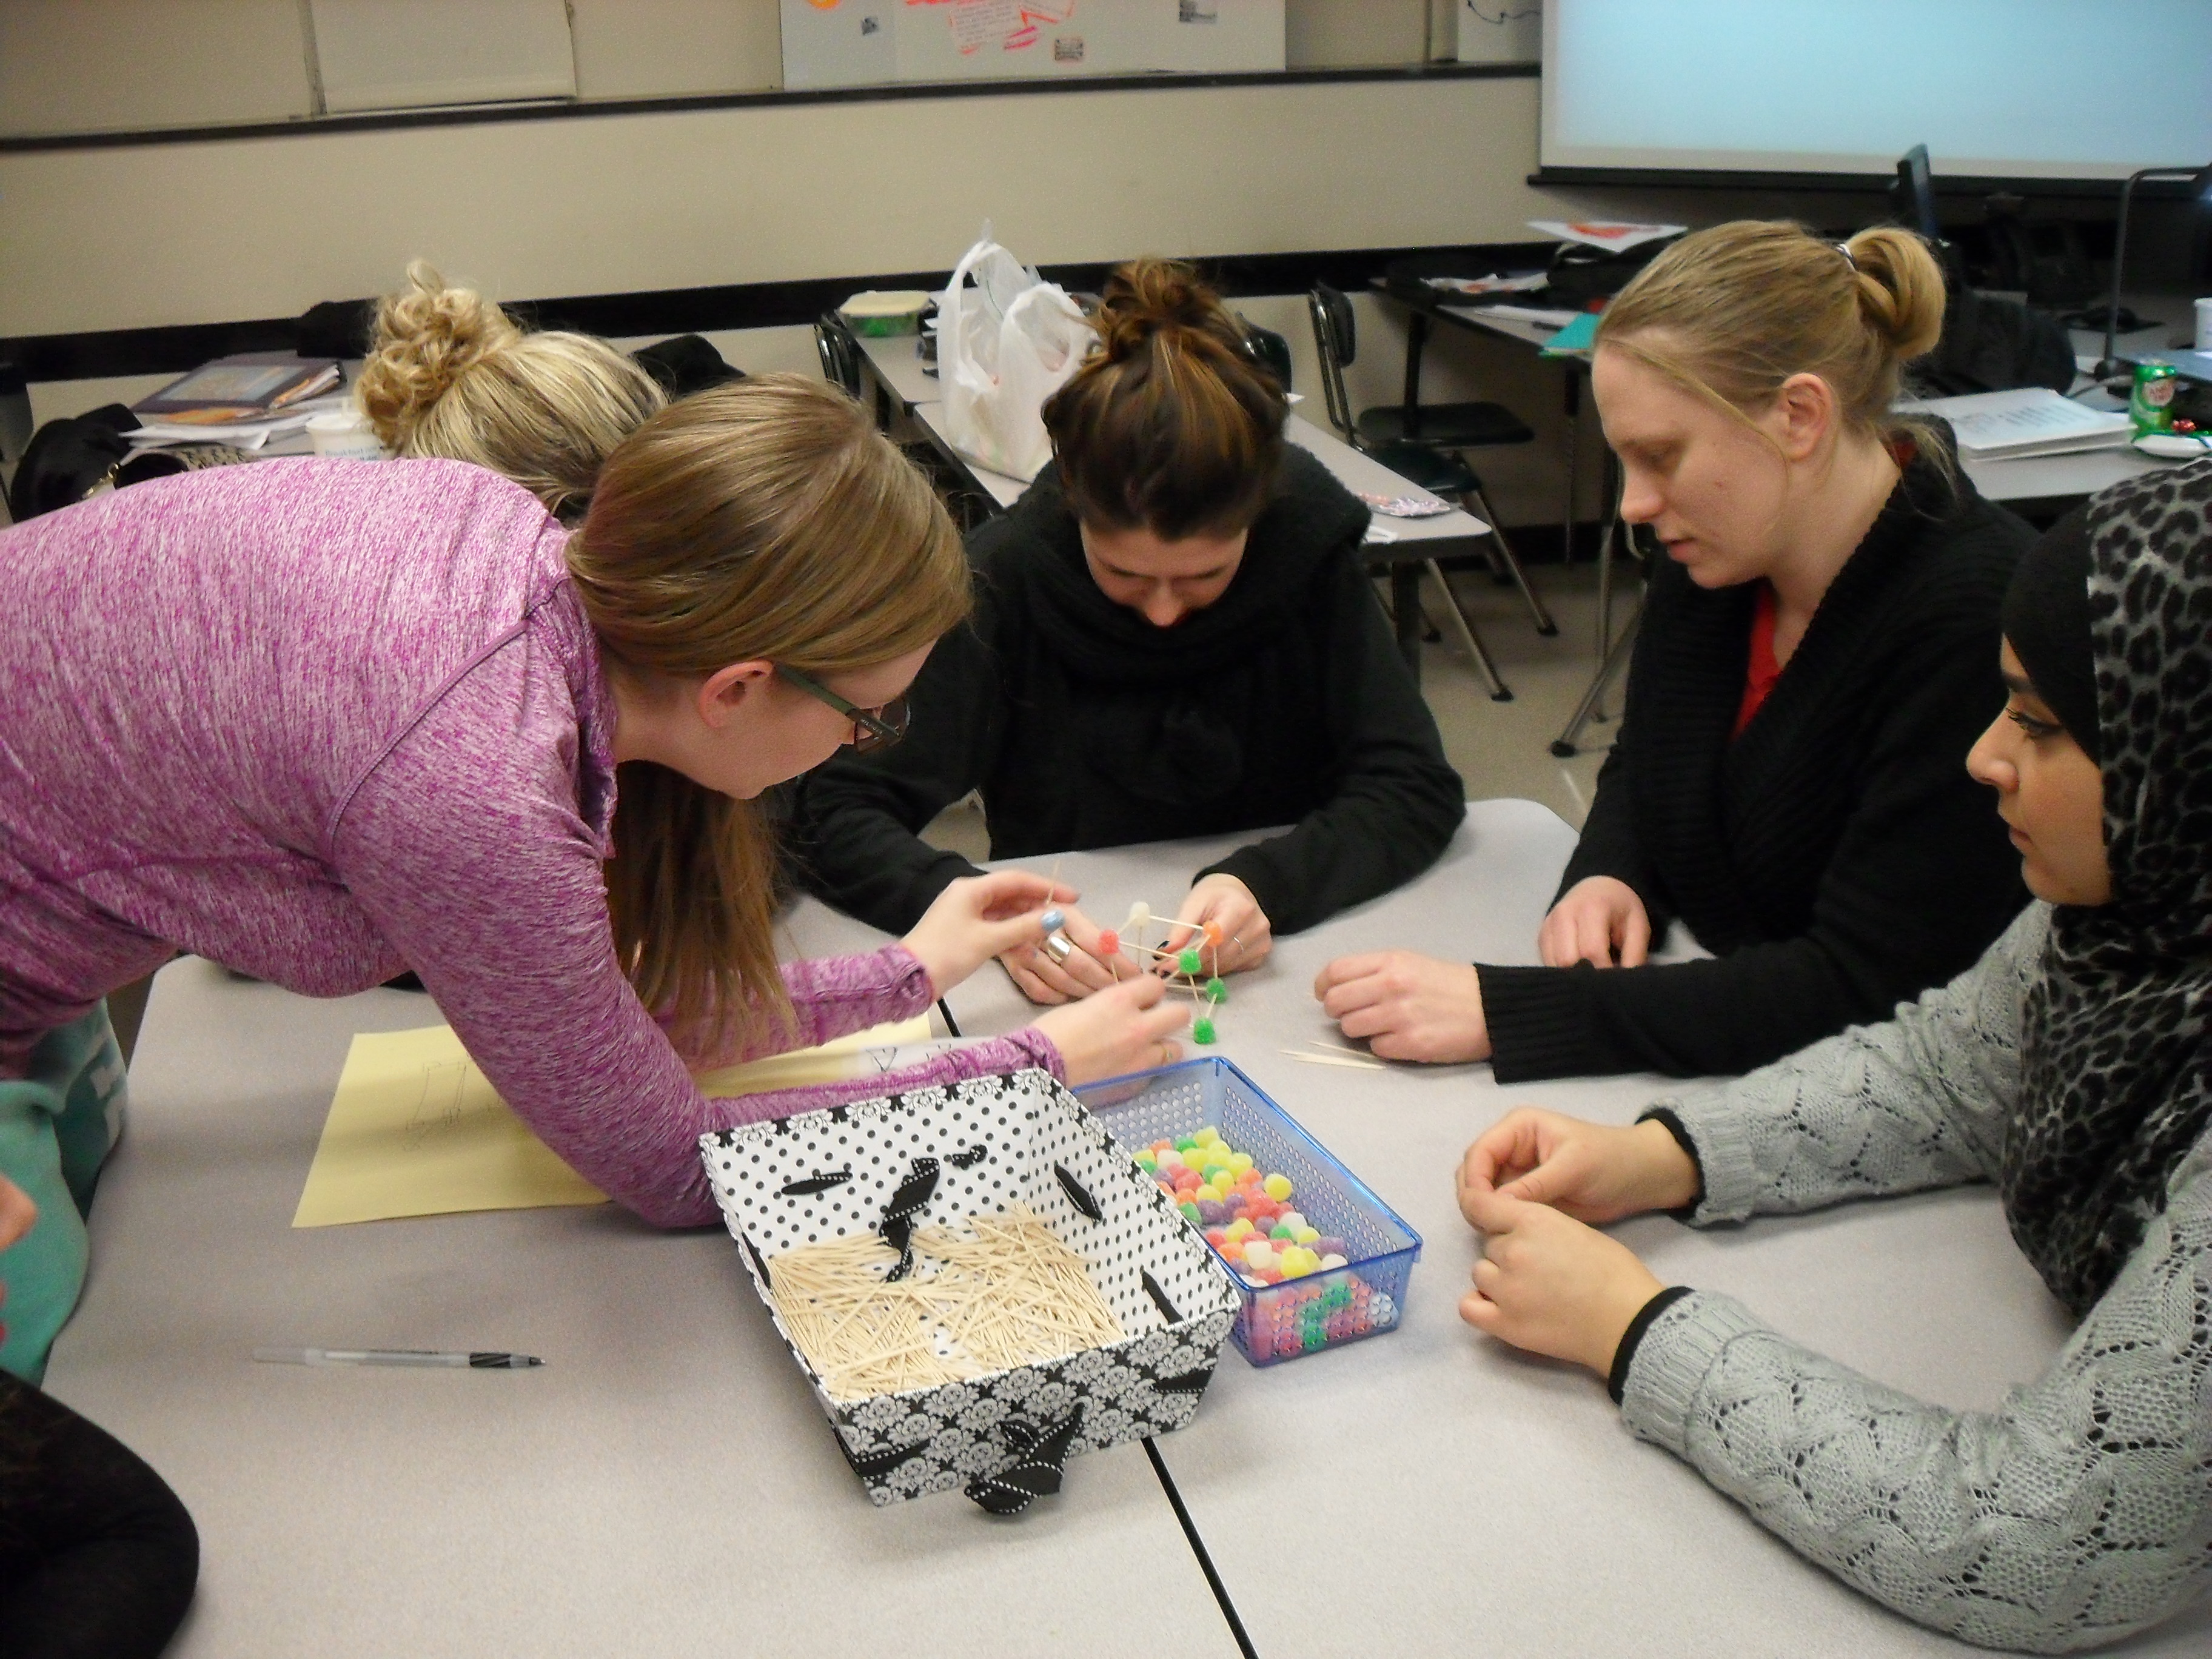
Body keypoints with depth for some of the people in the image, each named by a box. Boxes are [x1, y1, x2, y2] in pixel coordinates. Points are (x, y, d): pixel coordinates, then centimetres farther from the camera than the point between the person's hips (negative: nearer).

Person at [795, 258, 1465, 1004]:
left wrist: (1270, 884, -26)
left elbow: (1417, 788, -9)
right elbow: (838, 812, -15)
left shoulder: (1306, 549, -10)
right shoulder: (1003, 579, -15)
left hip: (1271, 983, 1)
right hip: (1068, 1000, -1)